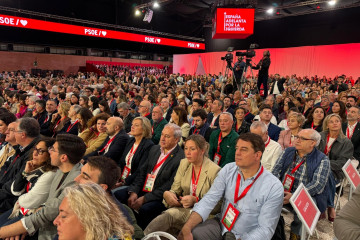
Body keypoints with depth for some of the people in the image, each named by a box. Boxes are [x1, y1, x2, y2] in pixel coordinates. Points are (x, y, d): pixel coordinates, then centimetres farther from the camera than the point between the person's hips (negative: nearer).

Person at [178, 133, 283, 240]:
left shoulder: (275, 188, -17)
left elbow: (265, 229, -15)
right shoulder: (228, 170, -7)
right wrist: (186, 228, -25)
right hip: (221, 225, 3)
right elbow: (209, 200, -13)